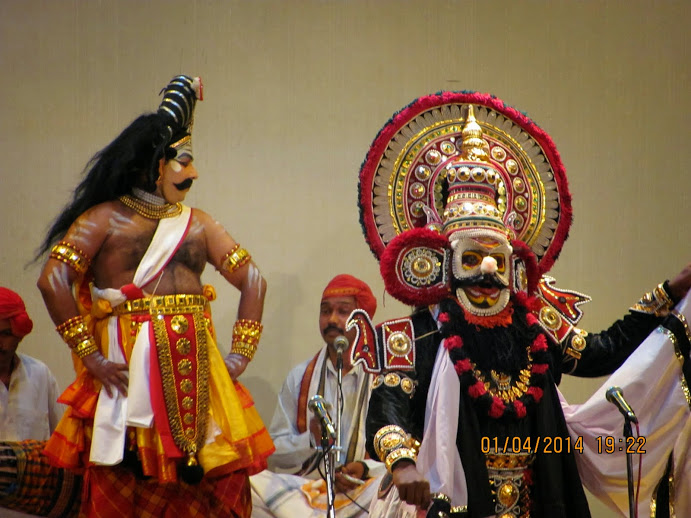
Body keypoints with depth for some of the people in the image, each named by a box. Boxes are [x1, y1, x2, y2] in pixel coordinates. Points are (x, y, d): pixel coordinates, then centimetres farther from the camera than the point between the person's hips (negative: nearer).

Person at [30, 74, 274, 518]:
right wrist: (89, 356, -12)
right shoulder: (105, 219, 1)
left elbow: (253, 281, 16)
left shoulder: (198, 224, 15)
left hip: (197, 373, 4)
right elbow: (53, 280, -9)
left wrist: (241, 355, 6)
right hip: (130, 372, -4)